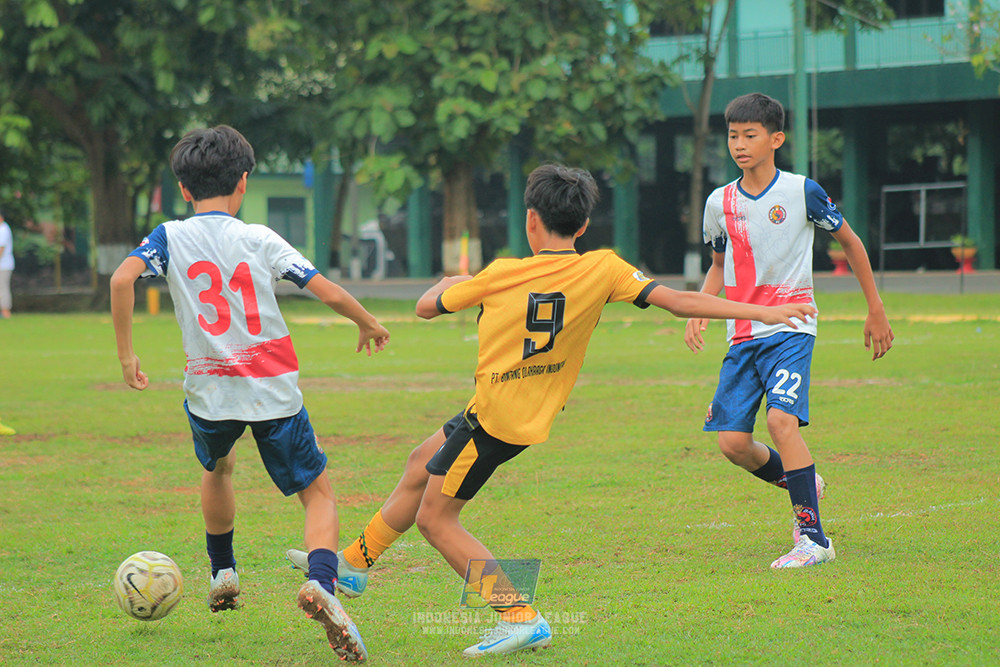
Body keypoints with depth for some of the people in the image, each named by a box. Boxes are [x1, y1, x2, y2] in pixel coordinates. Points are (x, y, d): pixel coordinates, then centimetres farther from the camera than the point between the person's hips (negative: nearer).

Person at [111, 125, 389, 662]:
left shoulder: (169, 237, 1)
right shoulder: (259, 240, -1)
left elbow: (122, 279, -17)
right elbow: (331, 294, -3)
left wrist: (125, 354, -7)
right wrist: (369, 325, 16)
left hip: (209, 392, 2)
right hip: (273, 393, -2)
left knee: (217, 467, 35)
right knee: (318, 493, 7)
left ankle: (223, 573, 40)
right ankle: (321, 584, -20)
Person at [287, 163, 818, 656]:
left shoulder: (500, 275, -12)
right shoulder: (602, 270, -8)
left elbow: (427, 307, 2)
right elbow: (677, 301, -13)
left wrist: (447, 283, 26)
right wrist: (760, 311, -9)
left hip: (494, 418, -7)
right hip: (532, 415, 7)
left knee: (434, 518, 3)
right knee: (421, 463, 25)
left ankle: (519, 616, -7)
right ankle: (354, 563, 37)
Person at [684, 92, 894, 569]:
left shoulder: (802, 192, -5)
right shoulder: (720, 203, 7)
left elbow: (850, 242, 8)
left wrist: (876, 310, 11)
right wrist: (698, 310, 4)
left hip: (791, 329, -5)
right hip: (742, 337, 5)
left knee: (781, 420, -25)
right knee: (732, 442, -4)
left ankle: (813, 538, -19)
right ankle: (803, 485, 25)